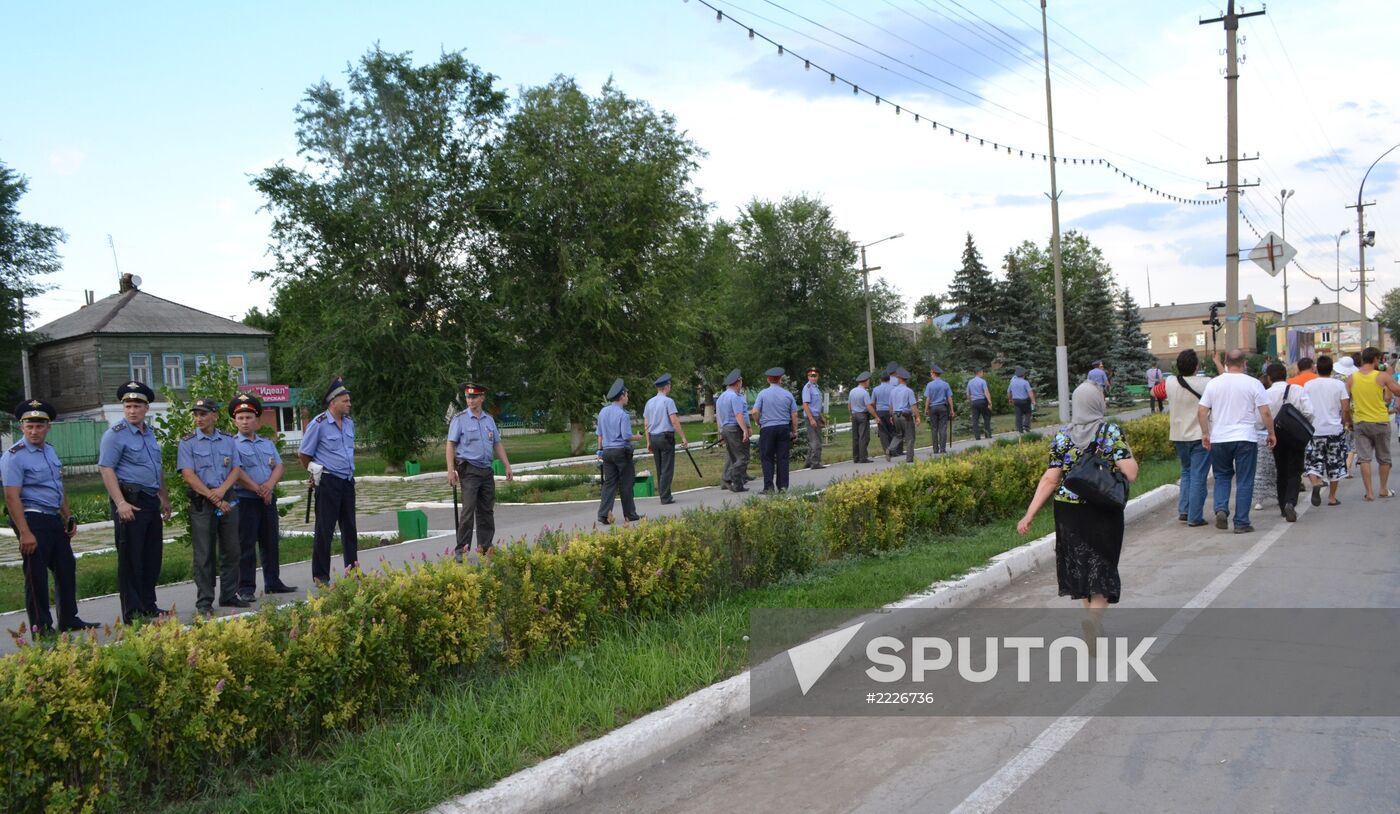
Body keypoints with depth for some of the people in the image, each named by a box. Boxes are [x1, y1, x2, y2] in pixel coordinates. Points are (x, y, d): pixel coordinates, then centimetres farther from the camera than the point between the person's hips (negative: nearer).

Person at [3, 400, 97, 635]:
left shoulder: (50, 451, 13)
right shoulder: (14, 456, -12)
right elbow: (12, 496, -18)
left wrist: (68, 518, 18)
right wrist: (25, 533, -24)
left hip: (55, 519, 8)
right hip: (32, 520, -8)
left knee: (66, 569, 12)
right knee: (36, 576, -1)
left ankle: (69, 620, 23)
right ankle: (41, 628, 8)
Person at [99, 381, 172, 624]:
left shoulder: (149, 433, 16)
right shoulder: (116, 434, -8)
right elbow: (106, 469, -16)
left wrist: (164, 499, 24)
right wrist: (120, 503, -24)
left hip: (151, 501, 8)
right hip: (130, 501, -8)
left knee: (153, 556, 12)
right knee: (131, 558, -3)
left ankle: (149, 606, 22)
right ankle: (132, 613, 1)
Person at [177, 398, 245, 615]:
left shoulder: (228, 440, 10)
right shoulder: (187, 443, -2)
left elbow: (236, 469, 5)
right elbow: (188, 475, -10)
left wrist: (222, 490, -14)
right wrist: (214, 498, -15)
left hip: (227, 499, 4)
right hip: (202, 502, -4)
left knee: (231, 551, 8)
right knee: (204, 555, -2)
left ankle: (229, 595, 19)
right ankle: (204, 602, 2)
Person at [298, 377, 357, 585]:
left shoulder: (349, 423, 10)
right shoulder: (319, 424, -11)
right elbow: (303, 454, -3)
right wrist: (315, 473, 9)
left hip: (348, 481, 6)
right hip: (328, 482, -6)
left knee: (349, 527, 12)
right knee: (325, 529, -2)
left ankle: (352, 569, 21)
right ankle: (320, 575, 6)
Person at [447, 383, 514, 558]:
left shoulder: (489, 419, 12)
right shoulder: (460, 419, -3)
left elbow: (497, 444, 17)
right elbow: (450, 445, -7)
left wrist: (507, 466, 10)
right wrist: (450, 470, -16)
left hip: (486, 470, 6)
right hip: (469, 470, -6)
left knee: (486, 510, 9)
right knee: (468, 510, -11)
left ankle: (485, 546, 17)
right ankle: (461, 549, -8)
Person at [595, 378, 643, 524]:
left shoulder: (602, 412, 7)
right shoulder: (623, 415, -15)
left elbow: (599, 434, 13)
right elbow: (626, 436, -18)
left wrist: (600, 450, 21)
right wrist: (637, 437, 1)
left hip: (607, 451, 6)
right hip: (622, 451, -6)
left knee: (609, 483, 5)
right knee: (626, 484, 5)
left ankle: (604, 514, -6)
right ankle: (630, 514, 14)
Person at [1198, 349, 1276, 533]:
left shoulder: (1213, 383, 2)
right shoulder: (1253, 384, -4)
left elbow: (1201, 411, 0)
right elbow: (1265, 412, -5)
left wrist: (1205, 433, 7)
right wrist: (1271, 434, 6)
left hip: (1218, 439, 2)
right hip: (1244, 438, -2)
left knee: (1222, 476, 18)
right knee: (1244, 481, 5)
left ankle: (1221, 509, -5)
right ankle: (1241, 523, 5)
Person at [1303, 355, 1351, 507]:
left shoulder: (1308, 385, -1)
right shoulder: (1339, 384, -4)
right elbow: (1346, 409, -7)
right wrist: (1347, 422, 9)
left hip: (1314, 430, 0)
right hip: (1335, 429, 0)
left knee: (1313, 461, 7)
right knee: (1335, 463, 10)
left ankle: (1315, 483, -23)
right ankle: (1332, 497, 13)